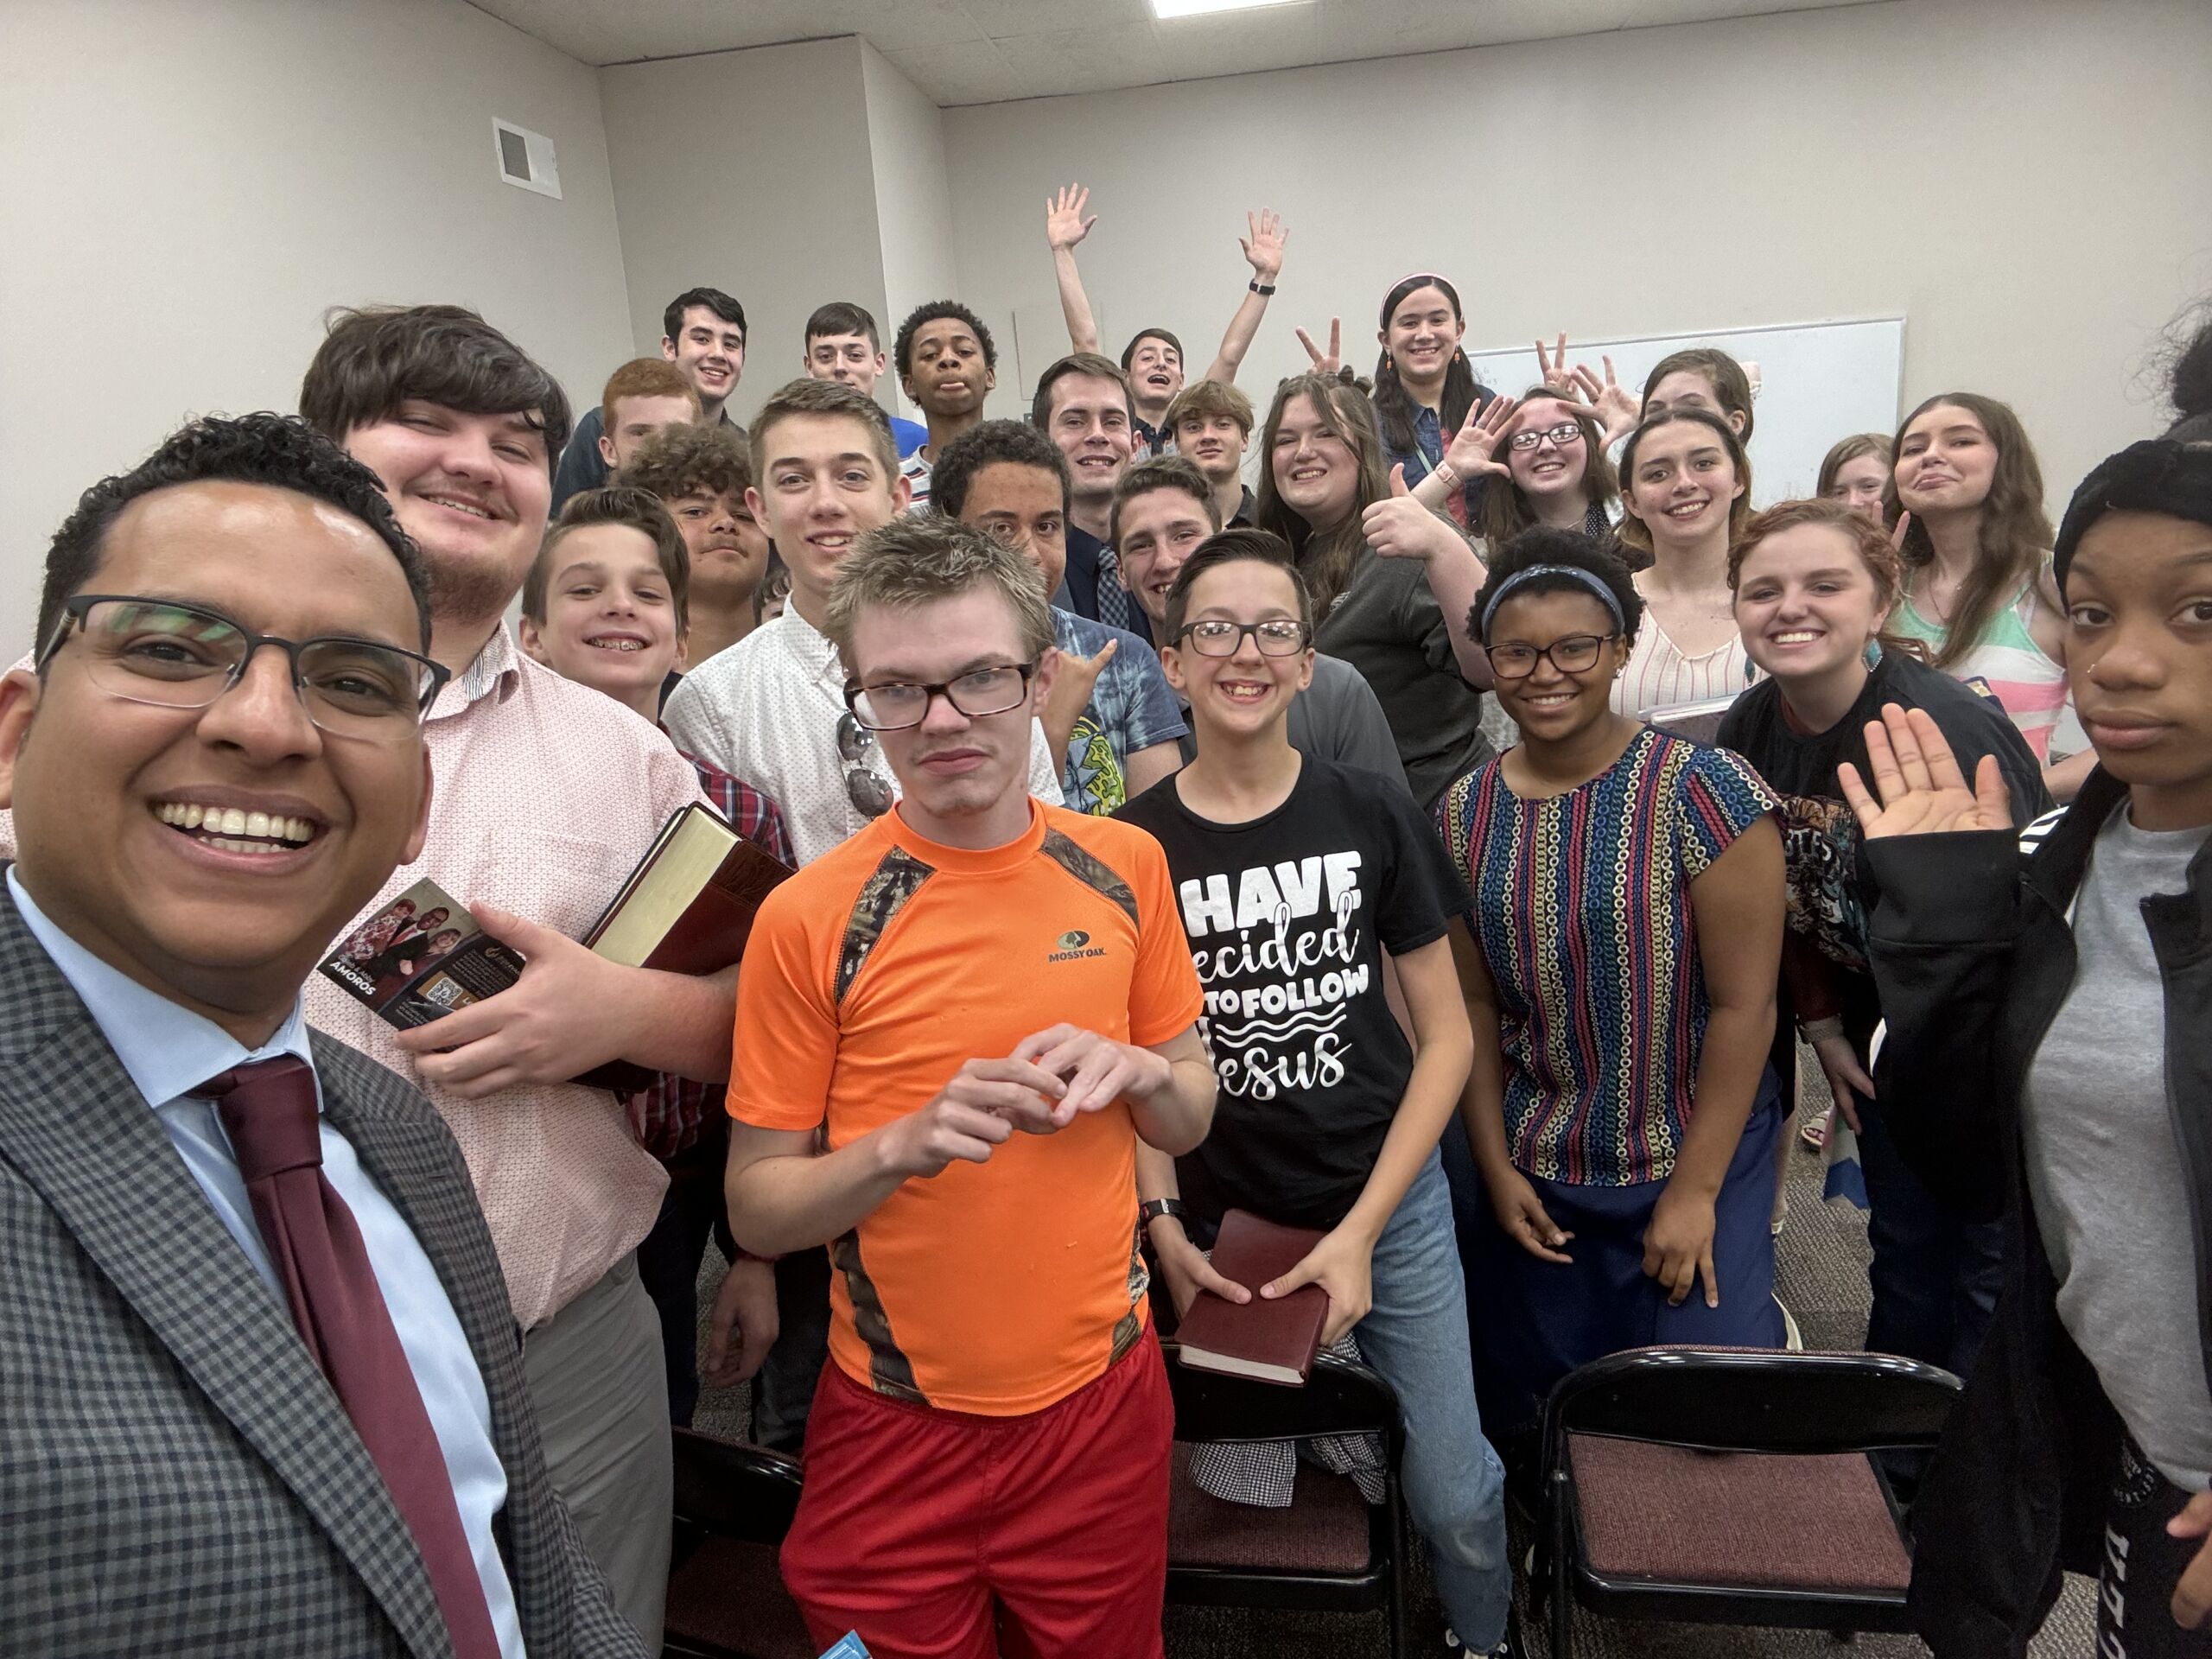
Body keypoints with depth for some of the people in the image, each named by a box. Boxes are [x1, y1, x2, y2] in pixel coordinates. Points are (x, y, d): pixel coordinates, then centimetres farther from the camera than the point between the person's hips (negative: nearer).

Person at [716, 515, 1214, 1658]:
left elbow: (1191, 1121, 5)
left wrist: (1139, 1072, -16)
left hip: (1104, 1400, 3)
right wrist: (909, 1142, -25)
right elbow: (756, 1210, -7)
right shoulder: (808, 918, -14)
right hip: (896, 1429, -2)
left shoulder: (1124, 866, -5)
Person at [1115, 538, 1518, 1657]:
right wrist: (1163, 1227, -9)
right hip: (1222, 1229, 0)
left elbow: (1445, 1036, -2)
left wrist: (1361, 1229, -8)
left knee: (1457, 1501, 7)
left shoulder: (1373, 820, -5)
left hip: (1388, 1208, 0)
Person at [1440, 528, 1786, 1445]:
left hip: (1695, 1164, -3)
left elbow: (1744, 1004, -13)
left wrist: (1695, 1190, -12)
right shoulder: (1466, 811, -2)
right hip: (1532, 1176, 4)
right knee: (1528, 1414, 15)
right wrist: (1496, 1167, 0)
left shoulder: (1702, 789, -14)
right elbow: (1475, 1001, 3)